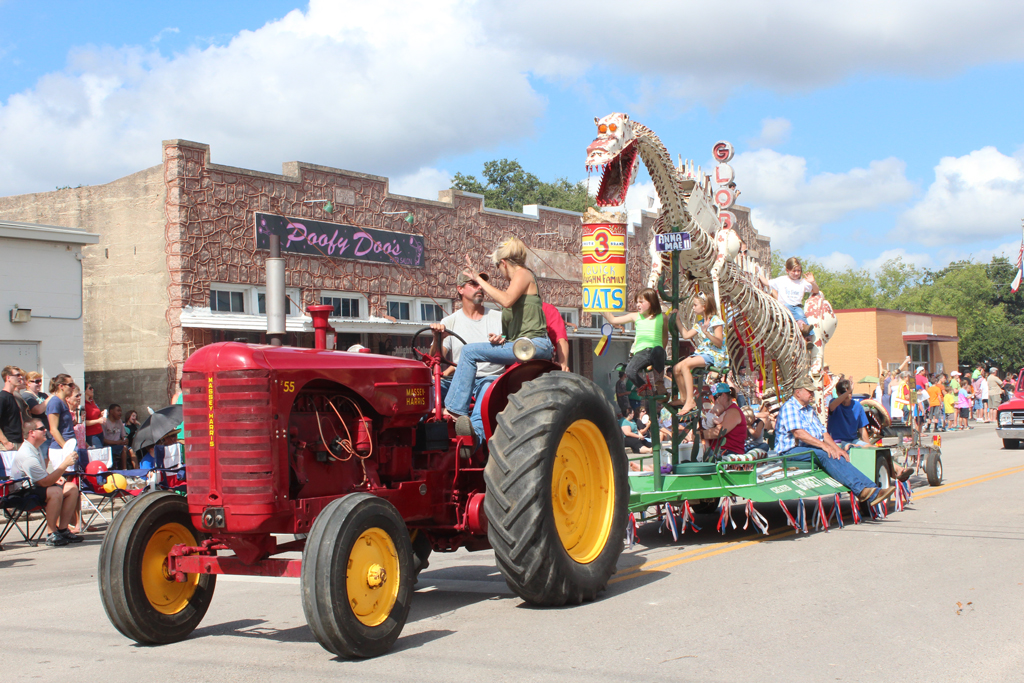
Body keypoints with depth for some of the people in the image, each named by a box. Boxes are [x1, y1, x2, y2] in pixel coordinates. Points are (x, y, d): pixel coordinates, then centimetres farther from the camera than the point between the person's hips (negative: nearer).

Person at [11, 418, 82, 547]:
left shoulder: (36, 449, 10)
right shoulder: (27, 456, -25)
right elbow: (45, 482, -28)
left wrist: (55, 477, 6)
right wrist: (65, 464, -27)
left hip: (34, 486, 10)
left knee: (72, 488, -3)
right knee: (56, 491, -34)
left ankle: (62, 529, -4)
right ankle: (51, 535, -27)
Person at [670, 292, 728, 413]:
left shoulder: (716, 321, -9)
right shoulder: (700, 323, 18)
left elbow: (719, 343, -18)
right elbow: (686, 335, 18)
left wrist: (706, 332, -32)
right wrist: (678, 320, 22)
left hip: (714, 355, -9)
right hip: (701, 353, 9)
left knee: (685, 365, -30)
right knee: (676, 369, -6)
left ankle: (690, 401, -31)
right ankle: (684, 398, 10)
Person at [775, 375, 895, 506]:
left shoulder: (810, 410, 26)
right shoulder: (789, 407, -5)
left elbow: (823, 432, 22)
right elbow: (798, 433, -18)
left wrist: (837, 448, 4)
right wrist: (823, 445, -24)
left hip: (812, 448, 8)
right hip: (793, 451, -8)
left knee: (839, 457, -19)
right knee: (824, 455, -33)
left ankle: (872, 493, -35)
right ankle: (860, 489, -46)